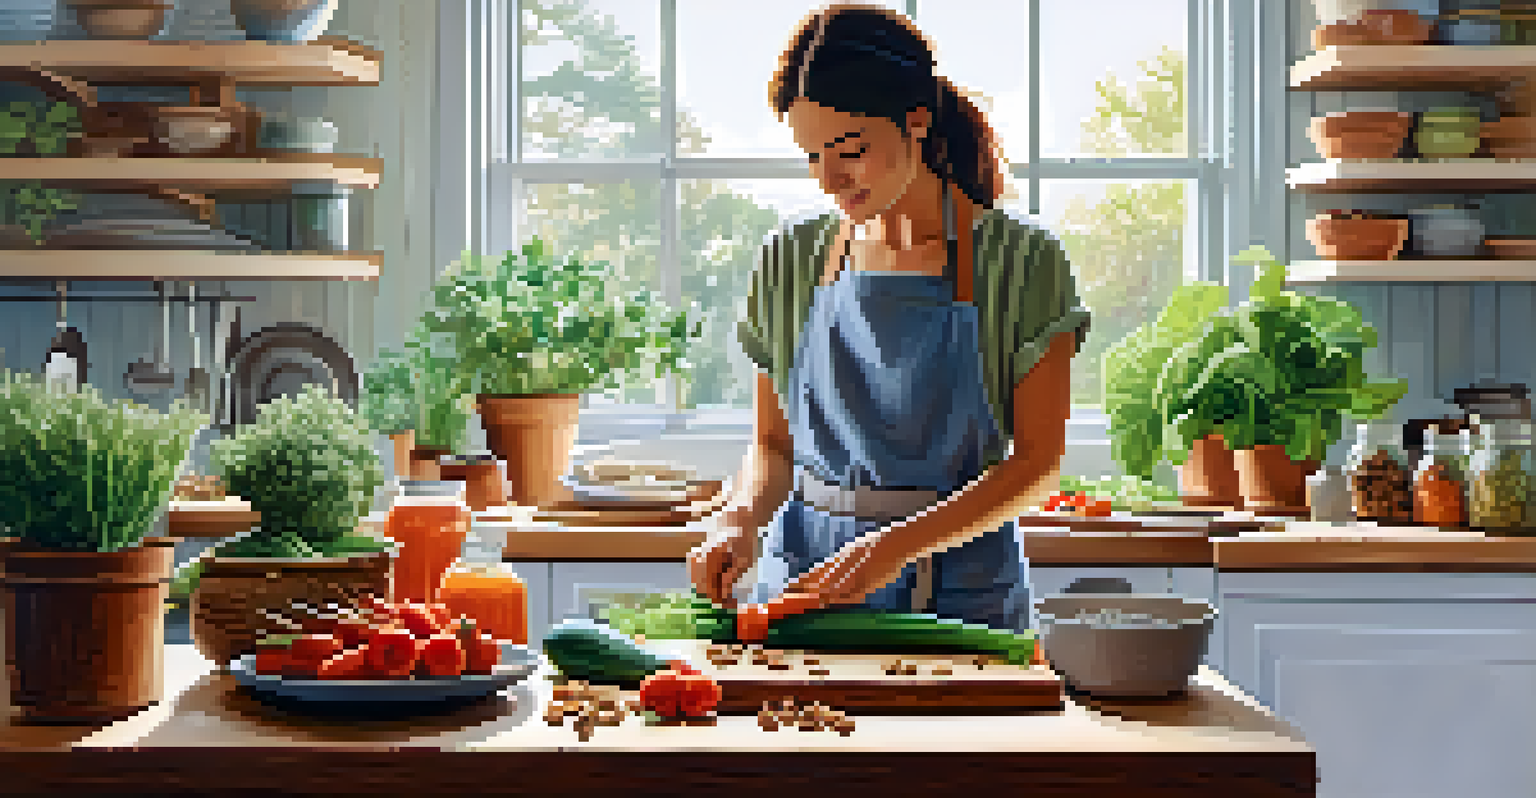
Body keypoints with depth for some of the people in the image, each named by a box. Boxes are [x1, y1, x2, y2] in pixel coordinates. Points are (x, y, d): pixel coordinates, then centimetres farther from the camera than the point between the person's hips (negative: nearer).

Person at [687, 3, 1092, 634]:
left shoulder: (1021, 263, -2)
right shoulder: (791, 263, 9)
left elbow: (1037, 462, -5)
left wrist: (899, 544, -18)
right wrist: (739, 523, -6)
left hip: (964, 592, -2)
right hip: (802, 580, 3)